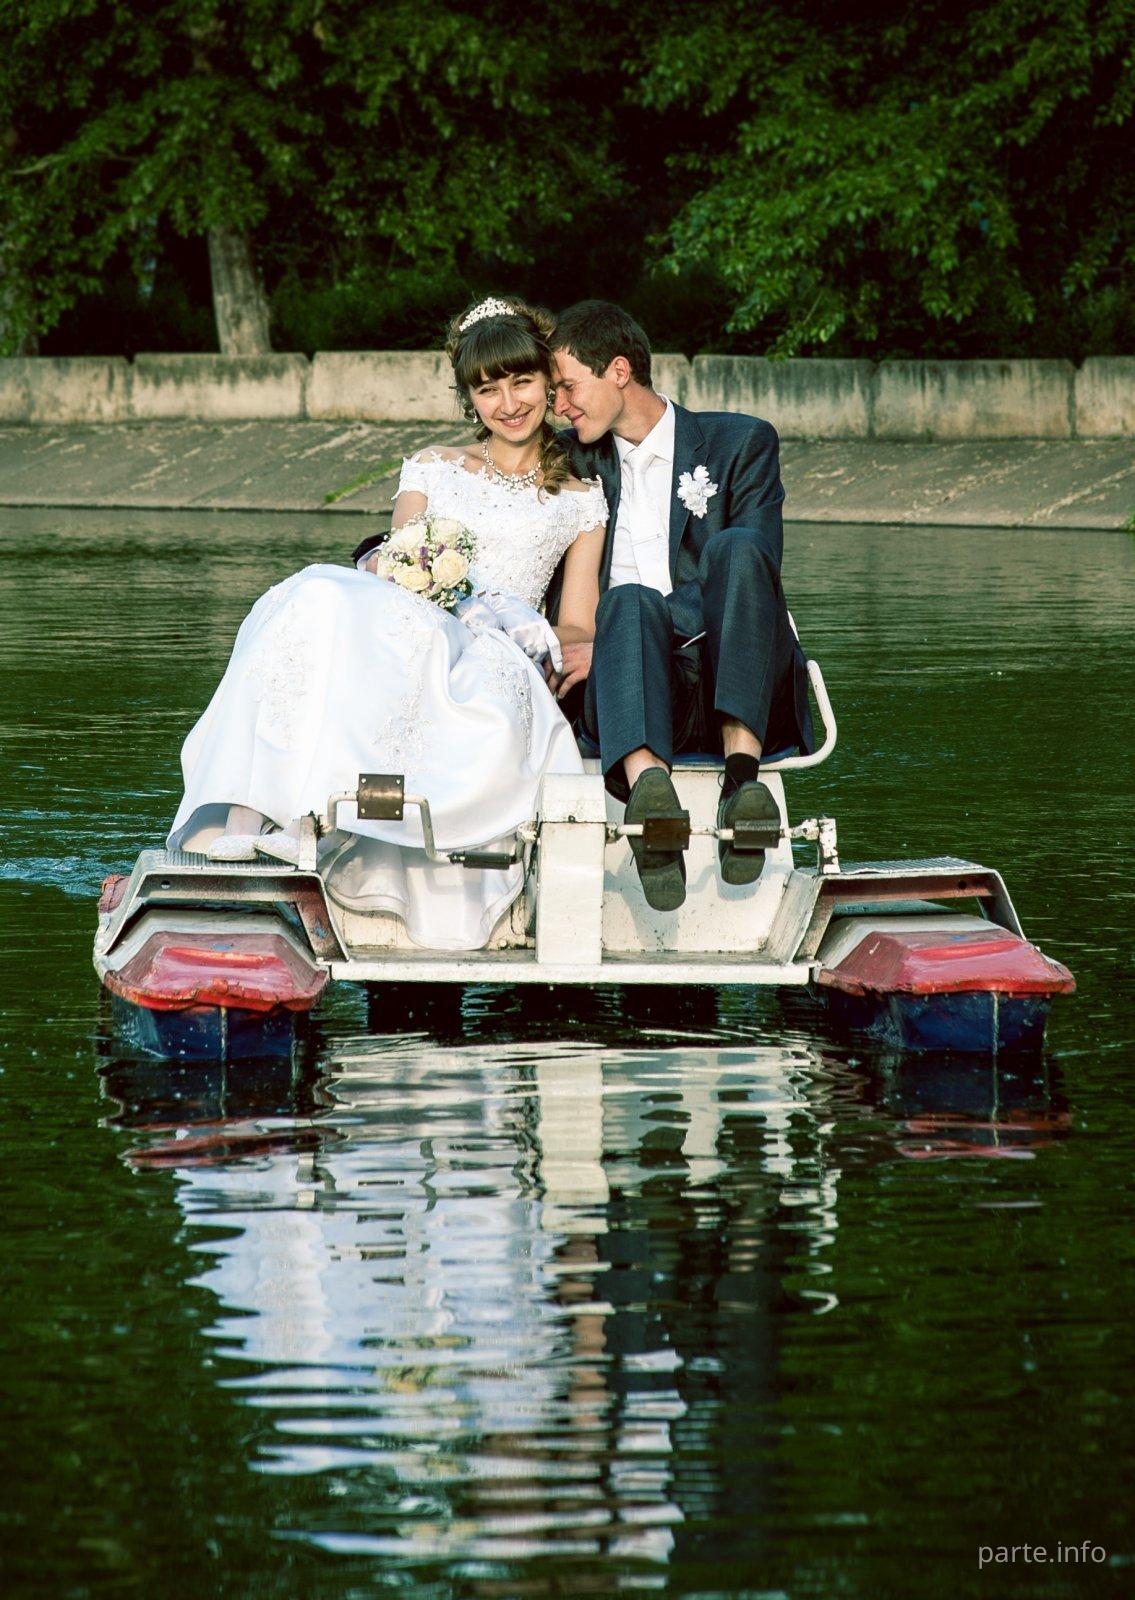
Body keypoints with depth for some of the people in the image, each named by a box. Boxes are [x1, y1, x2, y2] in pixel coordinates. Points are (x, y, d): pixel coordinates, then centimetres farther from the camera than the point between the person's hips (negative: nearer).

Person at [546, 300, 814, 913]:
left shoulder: (740, 443, 11)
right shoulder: (573, 462, 25)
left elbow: (751, 578, -3)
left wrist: (605, 648, -13)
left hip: (745, 695, -1)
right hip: (632, 703, 1)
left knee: (734, 550, -29)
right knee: (629, 602, -32)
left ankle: (742, 778, -47)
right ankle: (647, 792, -64)